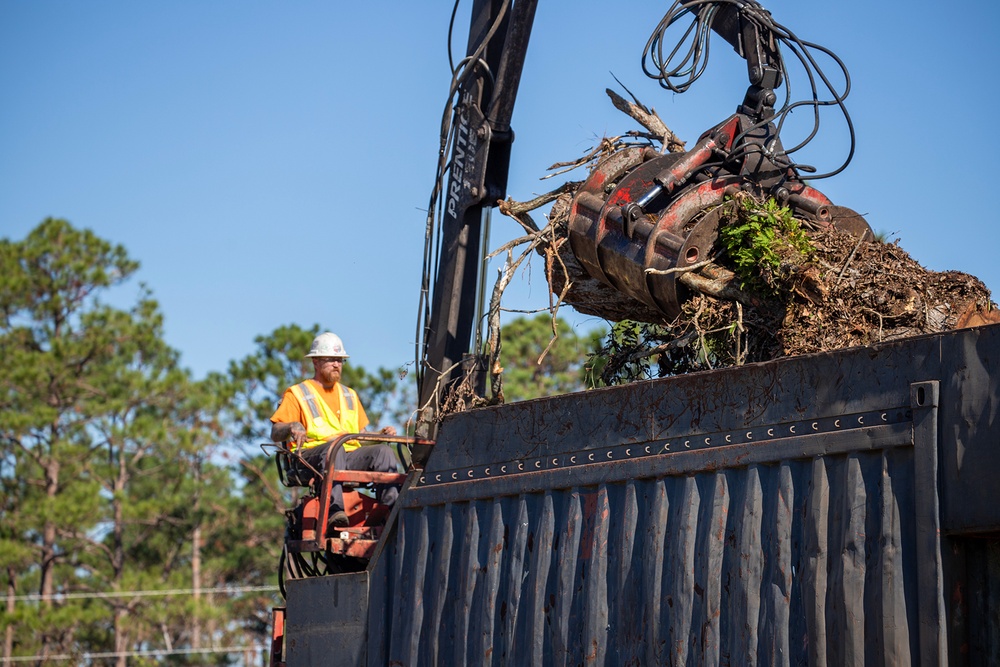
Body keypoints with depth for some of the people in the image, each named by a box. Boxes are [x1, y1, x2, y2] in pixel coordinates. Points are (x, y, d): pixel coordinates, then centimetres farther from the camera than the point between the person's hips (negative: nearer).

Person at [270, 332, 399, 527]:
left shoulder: (349, 395, 29)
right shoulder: (297, 394, 13)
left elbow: (362, 435, 28)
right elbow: (275, 434, 4)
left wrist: (381, 435, 6)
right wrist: (292, 427, -19)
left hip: (350, 457, 5)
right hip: (311, 457, -5)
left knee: (383, 451, -23)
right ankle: (335, 509, -55)